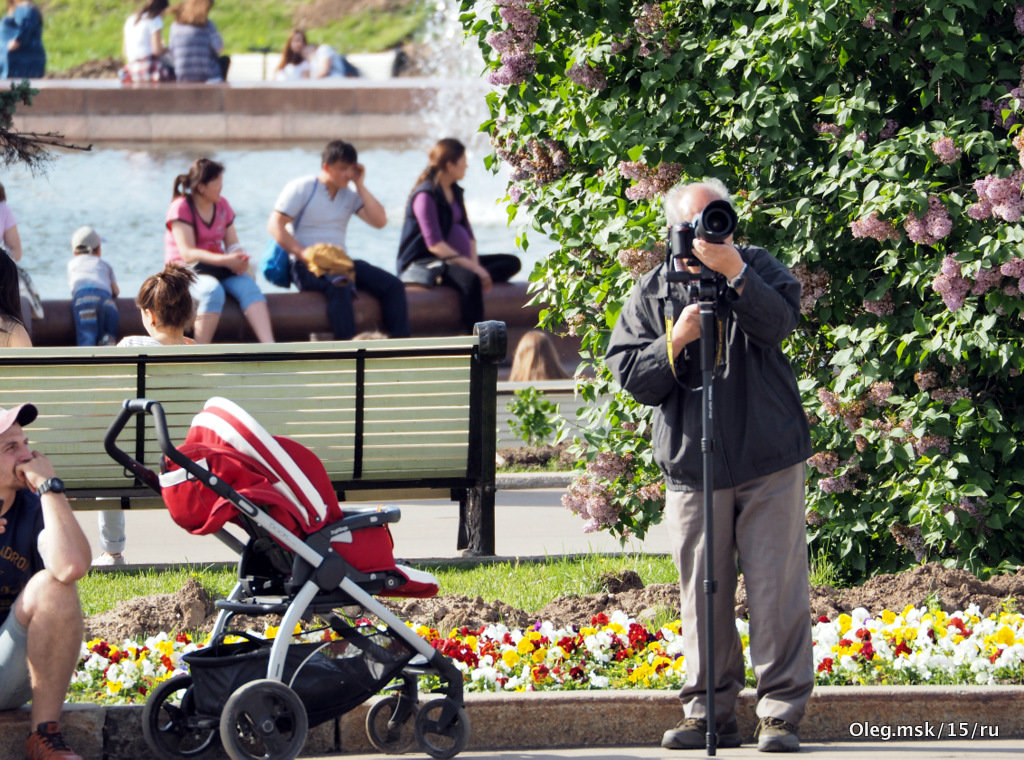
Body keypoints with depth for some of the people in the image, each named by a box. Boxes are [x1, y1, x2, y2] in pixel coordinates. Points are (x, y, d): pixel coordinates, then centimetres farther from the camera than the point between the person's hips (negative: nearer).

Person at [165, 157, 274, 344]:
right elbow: (188, 253, -17)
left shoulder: (222, 205, 13)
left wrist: (239, 258, -16)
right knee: (213, 290, -38)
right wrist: (225, 260, -27)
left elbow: (232, 243, 10)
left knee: (247, 285, -26)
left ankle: (270, 348, -42)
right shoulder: (181, 208, -7)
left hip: (217, 268, 5)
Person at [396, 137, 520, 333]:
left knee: (511, 263, -3)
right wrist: (473, 268, -24)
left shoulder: (455, 192, 16)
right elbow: (435, 245, -21)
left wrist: (475, 265, -8)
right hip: (421, 264, -10)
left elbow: (468, 235, 13)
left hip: (449, 259, 10)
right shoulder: (426, 196, -14)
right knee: (470, 279, -37)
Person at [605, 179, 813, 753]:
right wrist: (676, 340, -12)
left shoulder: (758, 268, 6)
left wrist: (734, 274, -27)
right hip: (691, 464, 2)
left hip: (769, 464, -2)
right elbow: (632, 377, 3)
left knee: (777, 587, -6)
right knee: (703, 594, 4)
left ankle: (782, 712, -3)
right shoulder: (652, 293, 9)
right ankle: (710, 713, 11)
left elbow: (779, 322, -15)